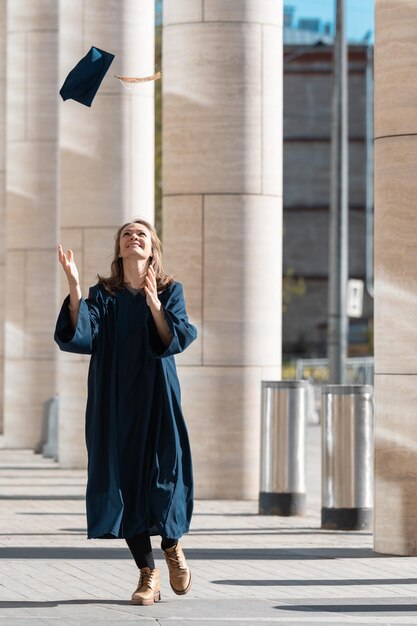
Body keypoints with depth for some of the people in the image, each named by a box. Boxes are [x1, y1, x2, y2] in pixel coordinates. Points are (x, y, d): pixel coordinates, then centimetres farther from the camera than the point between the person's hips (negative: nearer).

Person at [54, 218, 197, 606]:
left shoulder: (170, 291, 4)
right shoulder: (103, 295, 7)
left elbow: (176, 340, -11)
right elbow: (80, 337, -8)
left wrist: (154, 304, -26)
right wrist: (74, 289, -20)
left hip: (156, 396, -1)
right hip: (113, 400, 1)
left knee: (163, 473, -9)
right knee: (124, 477, -3)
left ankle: (172, 546, 21)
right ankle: (148, 574, 5)